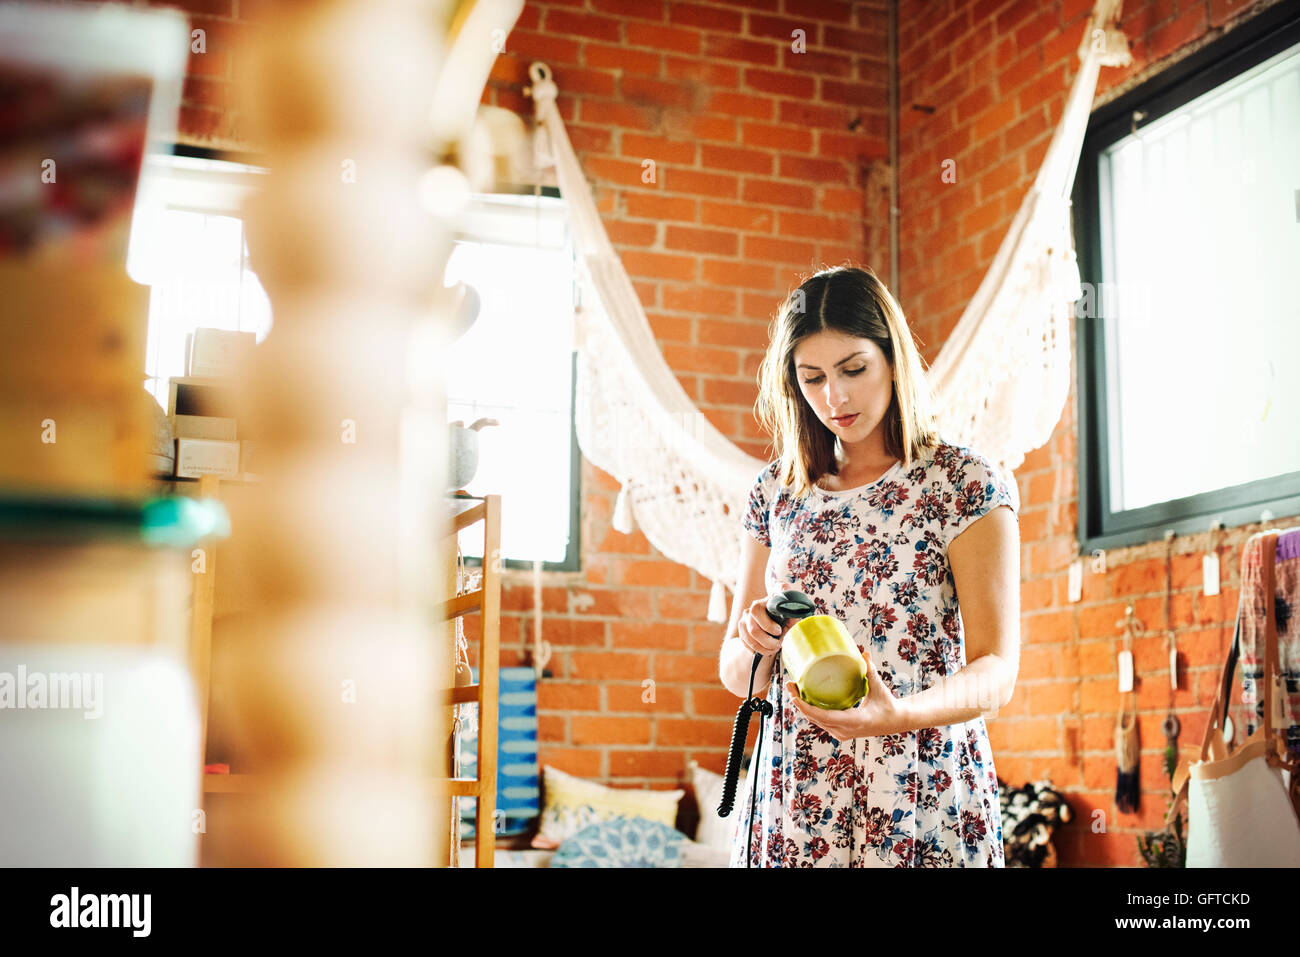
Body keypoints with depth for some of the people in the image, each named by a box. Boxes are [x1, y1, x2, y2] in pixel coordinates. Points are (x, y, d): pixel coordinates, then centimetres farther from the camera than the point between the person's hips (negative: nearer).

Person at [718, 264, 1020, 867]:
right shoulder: (778, 490, 6)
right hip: (792, 805, 4)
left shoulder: (966, 482, -5)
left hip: (925, 802, -3)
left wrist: (898, 714, -31)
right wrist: (754, 644, -13)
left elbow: (997, 670, -12)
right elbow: (736, 675, 10)